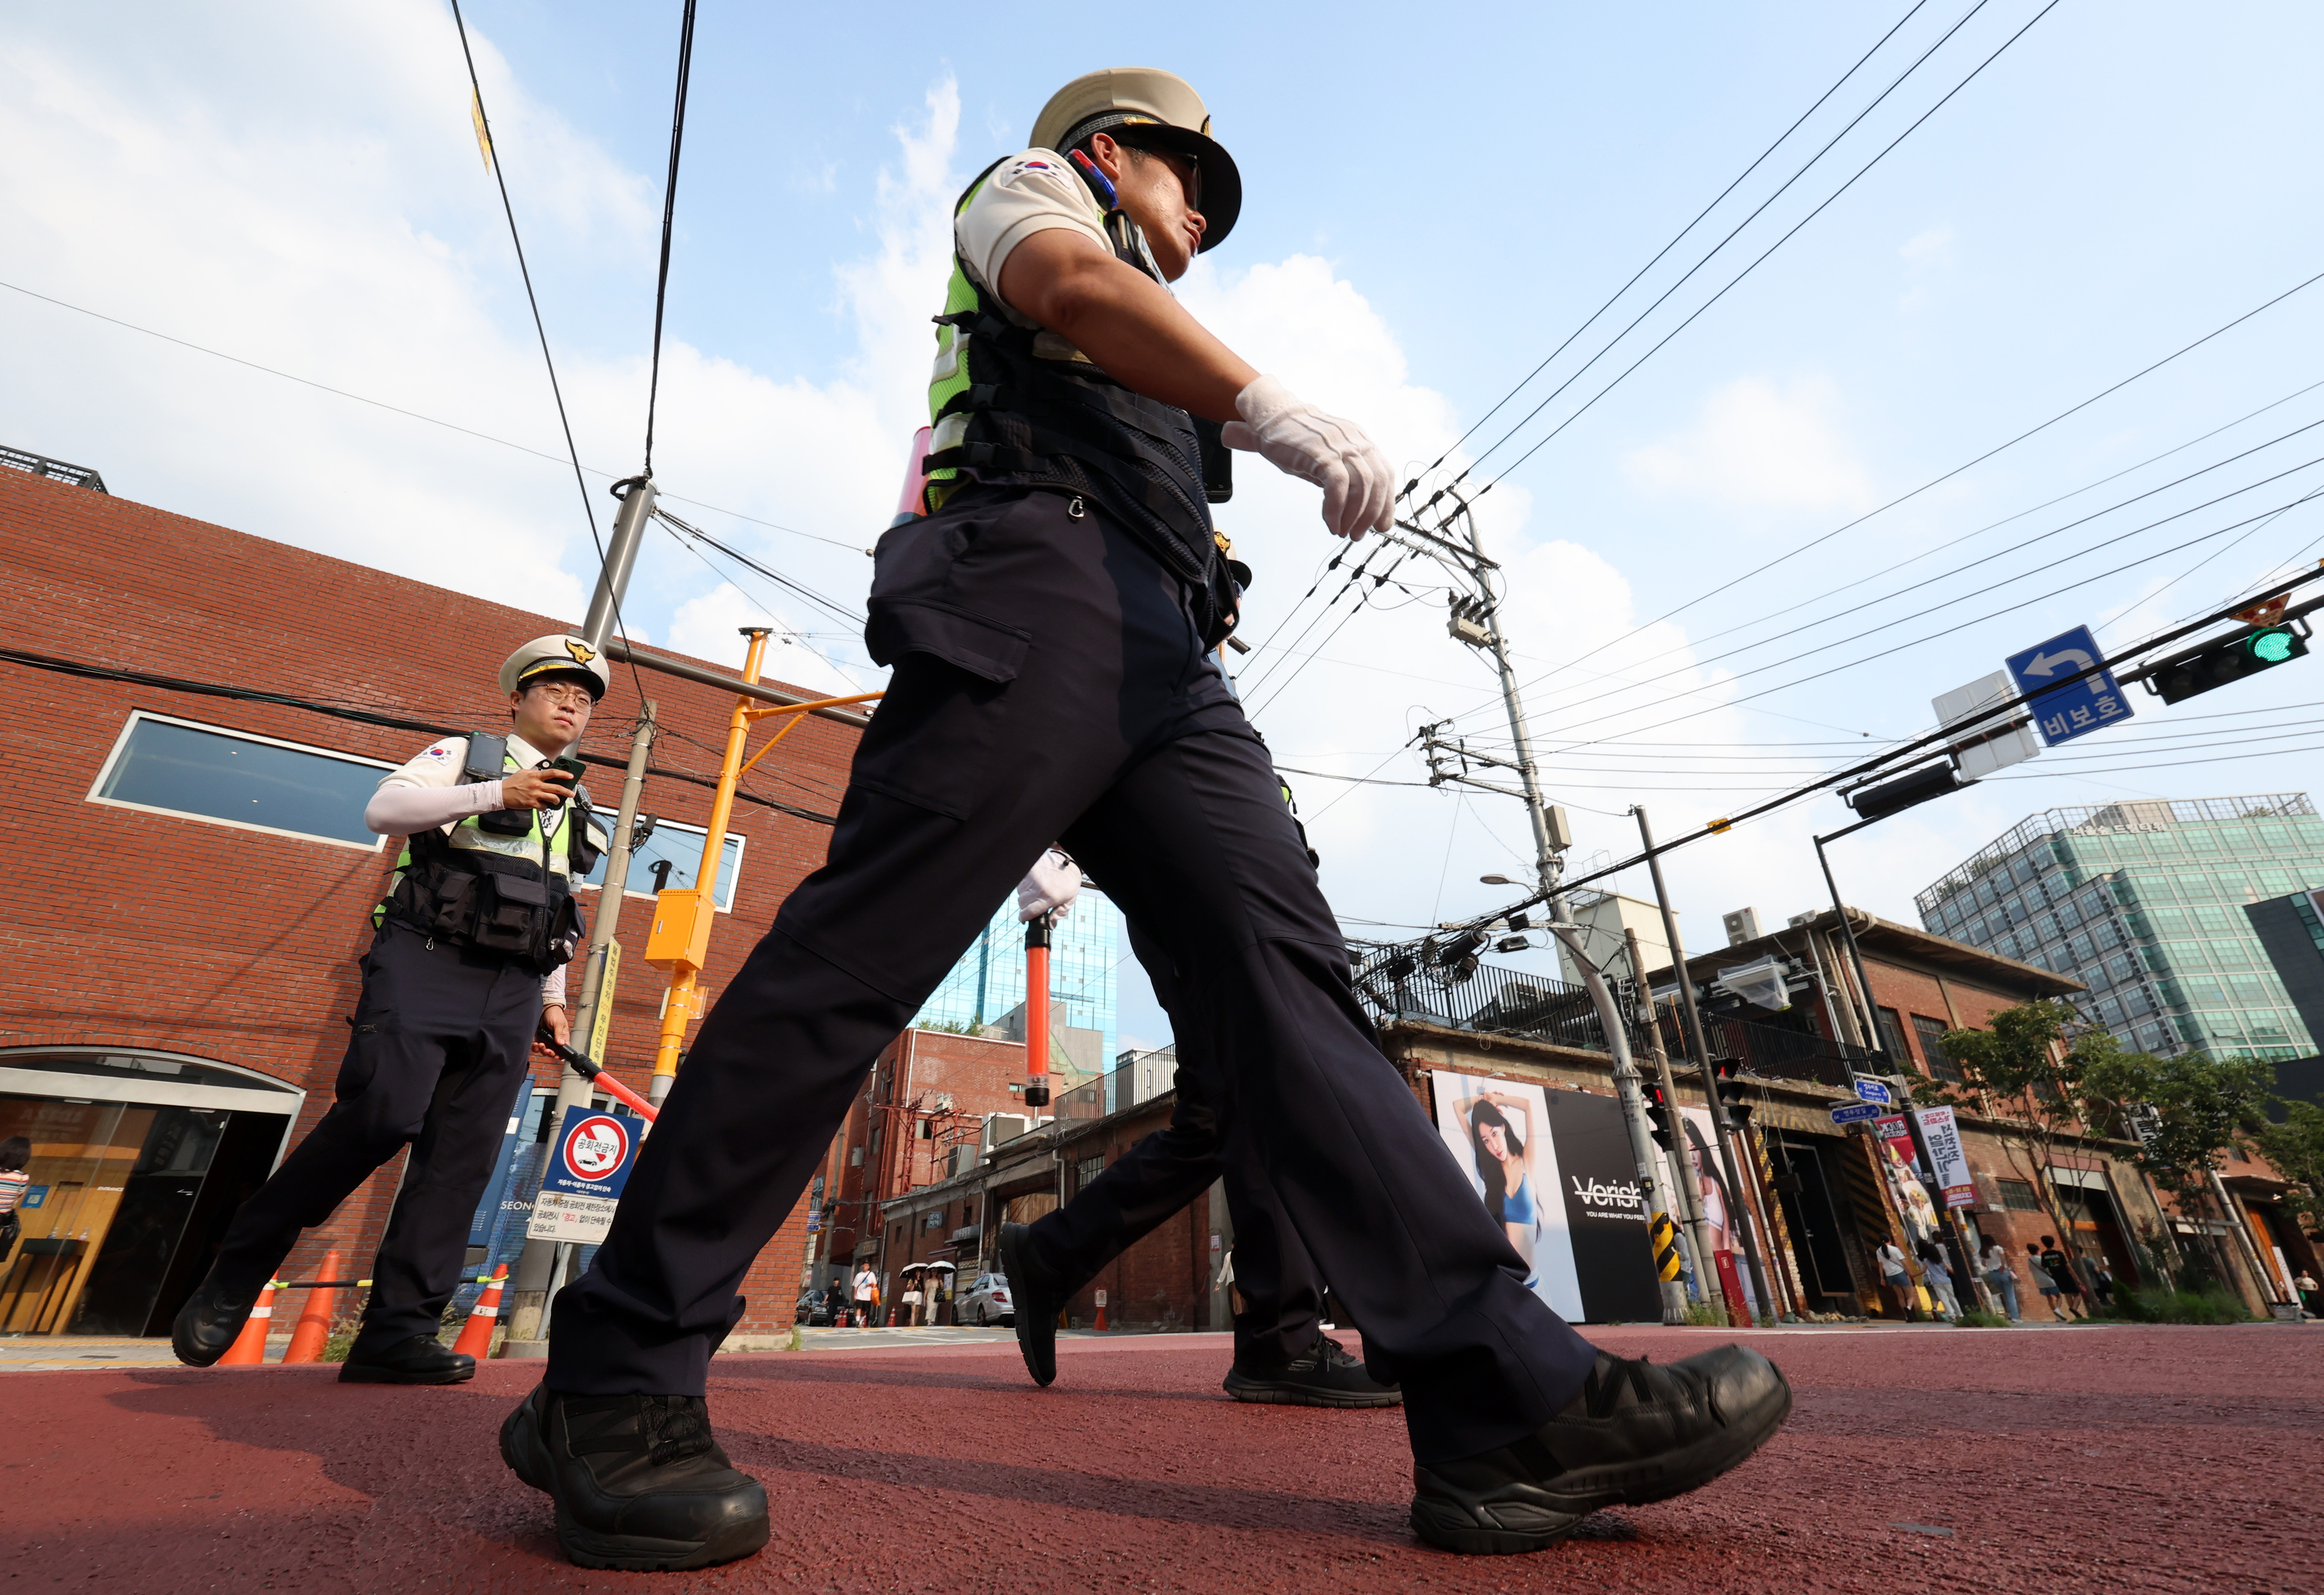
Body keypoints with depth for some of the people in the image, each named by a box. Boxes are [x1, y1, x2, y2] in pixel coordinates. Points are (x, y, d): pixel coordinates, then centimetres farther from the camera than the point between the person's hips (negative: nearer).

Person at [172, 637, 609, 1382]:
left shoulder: (576, 807, 23)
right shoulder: (465, 754, 9)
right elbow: (384, 808, -9)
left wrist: (553, 1000, 19)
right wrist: (495, 794, -18)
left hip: (510, 994, 5)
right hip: (425, 964, -5)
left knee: (462, 1158, -4)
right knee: (381, 1118, -19)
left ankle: (397, 1330, -1)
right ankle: (233, 1276, 4)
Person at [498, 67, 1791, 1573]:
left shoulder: (1152, 345, 44)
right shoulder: (1031, 182, 26)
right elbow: (1064, 281, -1)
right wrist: (1274, 404, -15)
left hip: (1166, 659, 7)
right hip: (1039, 578, -7)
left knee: (1285, 968, -11)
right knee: (858, 951, -17)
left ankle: (1511, 1401, -14)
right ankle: (615, 1379, -5)